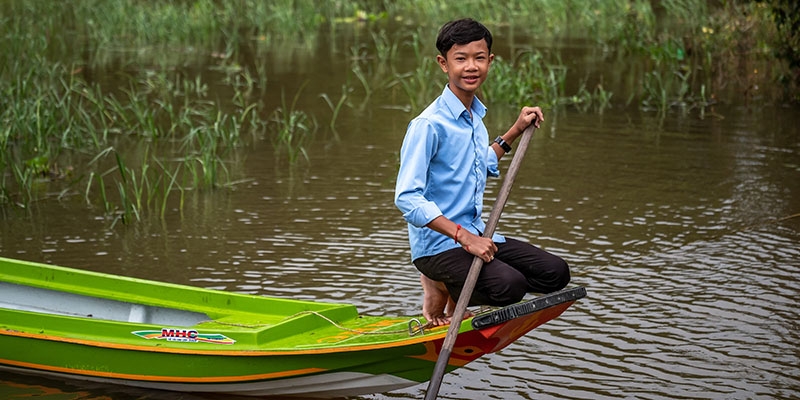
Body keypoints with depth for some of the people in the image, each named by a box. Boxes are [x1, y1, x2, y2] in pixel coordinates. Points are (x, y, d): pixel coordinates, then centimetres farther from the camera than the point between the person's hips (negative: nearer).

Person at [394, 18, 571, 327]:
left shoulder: (475, 116, 9)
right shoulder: (428, 124, -18)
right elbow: (407, 198, -23)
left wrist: (516, 130, 20)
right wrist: (463, 237, -27)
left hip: (475, 235, 8)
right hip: (437, 245, -8)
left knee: (555, 273, -1)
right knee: (510, 285, -30)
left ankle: (454, 292, 9)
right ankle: (439, 288, -1)